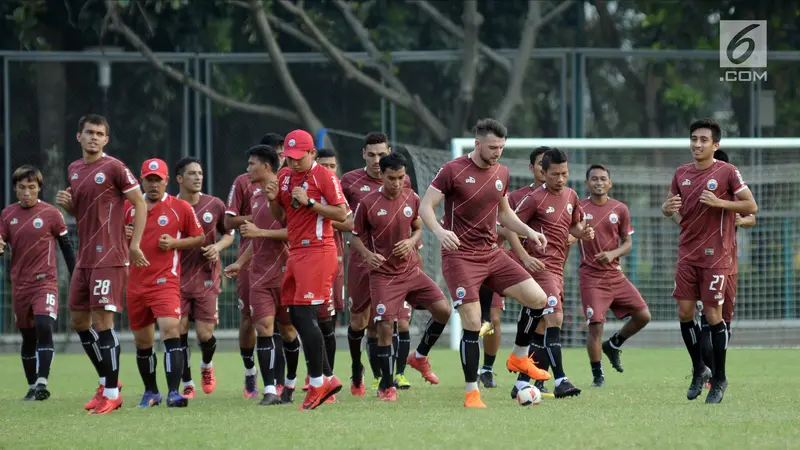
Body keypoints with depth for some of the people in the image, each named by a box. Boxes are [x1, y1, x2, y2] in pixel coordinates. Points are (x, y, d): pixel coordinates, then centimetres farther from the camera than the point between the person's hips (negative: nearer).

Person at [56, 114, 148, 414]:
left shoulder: (114, 168, -8)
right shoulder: (74, 170, 15)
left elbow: (140, 204, -8)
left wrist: (134, 244, -13)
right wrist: (67, 204, 2)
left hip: (109, 257, -8)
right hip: (84, 258, 8)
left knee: (102, 321, -10)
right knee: (78, 320, 10)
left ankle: (111, 393, -5)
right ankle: (107, 380, 25)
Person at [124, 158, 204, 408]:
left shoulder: (181, 208, 1)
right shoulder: (129, 207, 10)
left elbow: (199, 238, 7)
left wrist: (175, 243, -9)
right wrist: (123, 236, -3)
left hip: (165, 282, -4)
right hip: (135, 283, 4)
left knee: (171, 331, -21)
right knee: (142, 342, 10)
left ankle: (174, 393, -25)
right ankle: (151, 392, 26)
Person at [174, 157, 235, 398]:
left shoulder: (214, 205, 0)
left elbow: (229, 234, 12)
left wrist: (217, 247, -7)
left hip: (206, 277, 0)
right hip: (178, 278, 0)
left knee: (205, 333, -2)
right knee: (179, 331, -7)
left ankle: (207, 366, 32)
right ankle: (187, 385, 7)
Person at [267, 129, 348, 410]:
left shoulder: (325, 177, -8)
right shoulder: (284, 177, 15)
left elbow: (342, 215, -12)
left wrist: (309, 202, -18)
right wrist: (273, 199, 0)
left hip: (317, 251, -8)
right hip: (296, 251, 8)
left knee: (304, 316, -14)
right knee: (295, 318, 7)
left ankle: (317, 383, -9)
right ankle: (326, 380, 14)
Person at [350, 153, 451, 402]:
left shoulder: (412, 199, 2)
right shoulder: (368, 204, -9)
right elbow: (356, 237, 0)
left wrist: (411, 242, -7)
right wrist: (368, 255, -19)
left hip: (411, 270, 4)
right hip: (383, 275, -4)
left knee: (443, 309, -9)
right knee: (385, 326, -11)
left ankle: (420, 357, 16)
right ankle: (387, 386, 4)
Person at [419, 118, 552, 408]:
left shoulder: (501, 173, 9)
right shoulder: (453, 170, -9)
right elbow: (426, 207, -10)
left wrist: (529, 232, 8)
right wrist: (439, 231, -29)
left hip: (492, 254, 6)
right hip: (460, 256, -6)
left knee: (538, 299, -5)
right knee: (472, 324, -12)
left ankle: (519, 357, 17)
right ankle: (472, 392, 0)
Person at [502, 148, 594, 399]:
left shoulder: (570, 196, 12)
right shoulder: (535, 199, -8)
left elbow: (574, 226, 27)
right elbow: (509, 228, -7)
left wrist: (582, 233, 3)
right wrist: (525, 257, -17)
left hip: (557, 268, 8)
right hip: (540, 264, -8)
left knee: (541, 327, 9)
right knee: (554, 317, -19)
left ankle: (522, 383, 17)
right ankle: (560, 381, -23)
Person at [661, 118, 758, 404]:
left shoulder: (727, 172, -6)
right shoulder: (682, 174, 9)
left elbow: (751, 207, -9)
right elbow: (669, 208, 18)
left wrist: (719, 202, -21)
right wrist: (668, 207, -6)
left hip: (716, 256, -5)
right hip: (687, 254, 5)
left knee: (713, 315, -5)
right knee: (685, 312, 1)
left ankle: (719, 380, 6)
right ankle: (698, 370, 18)